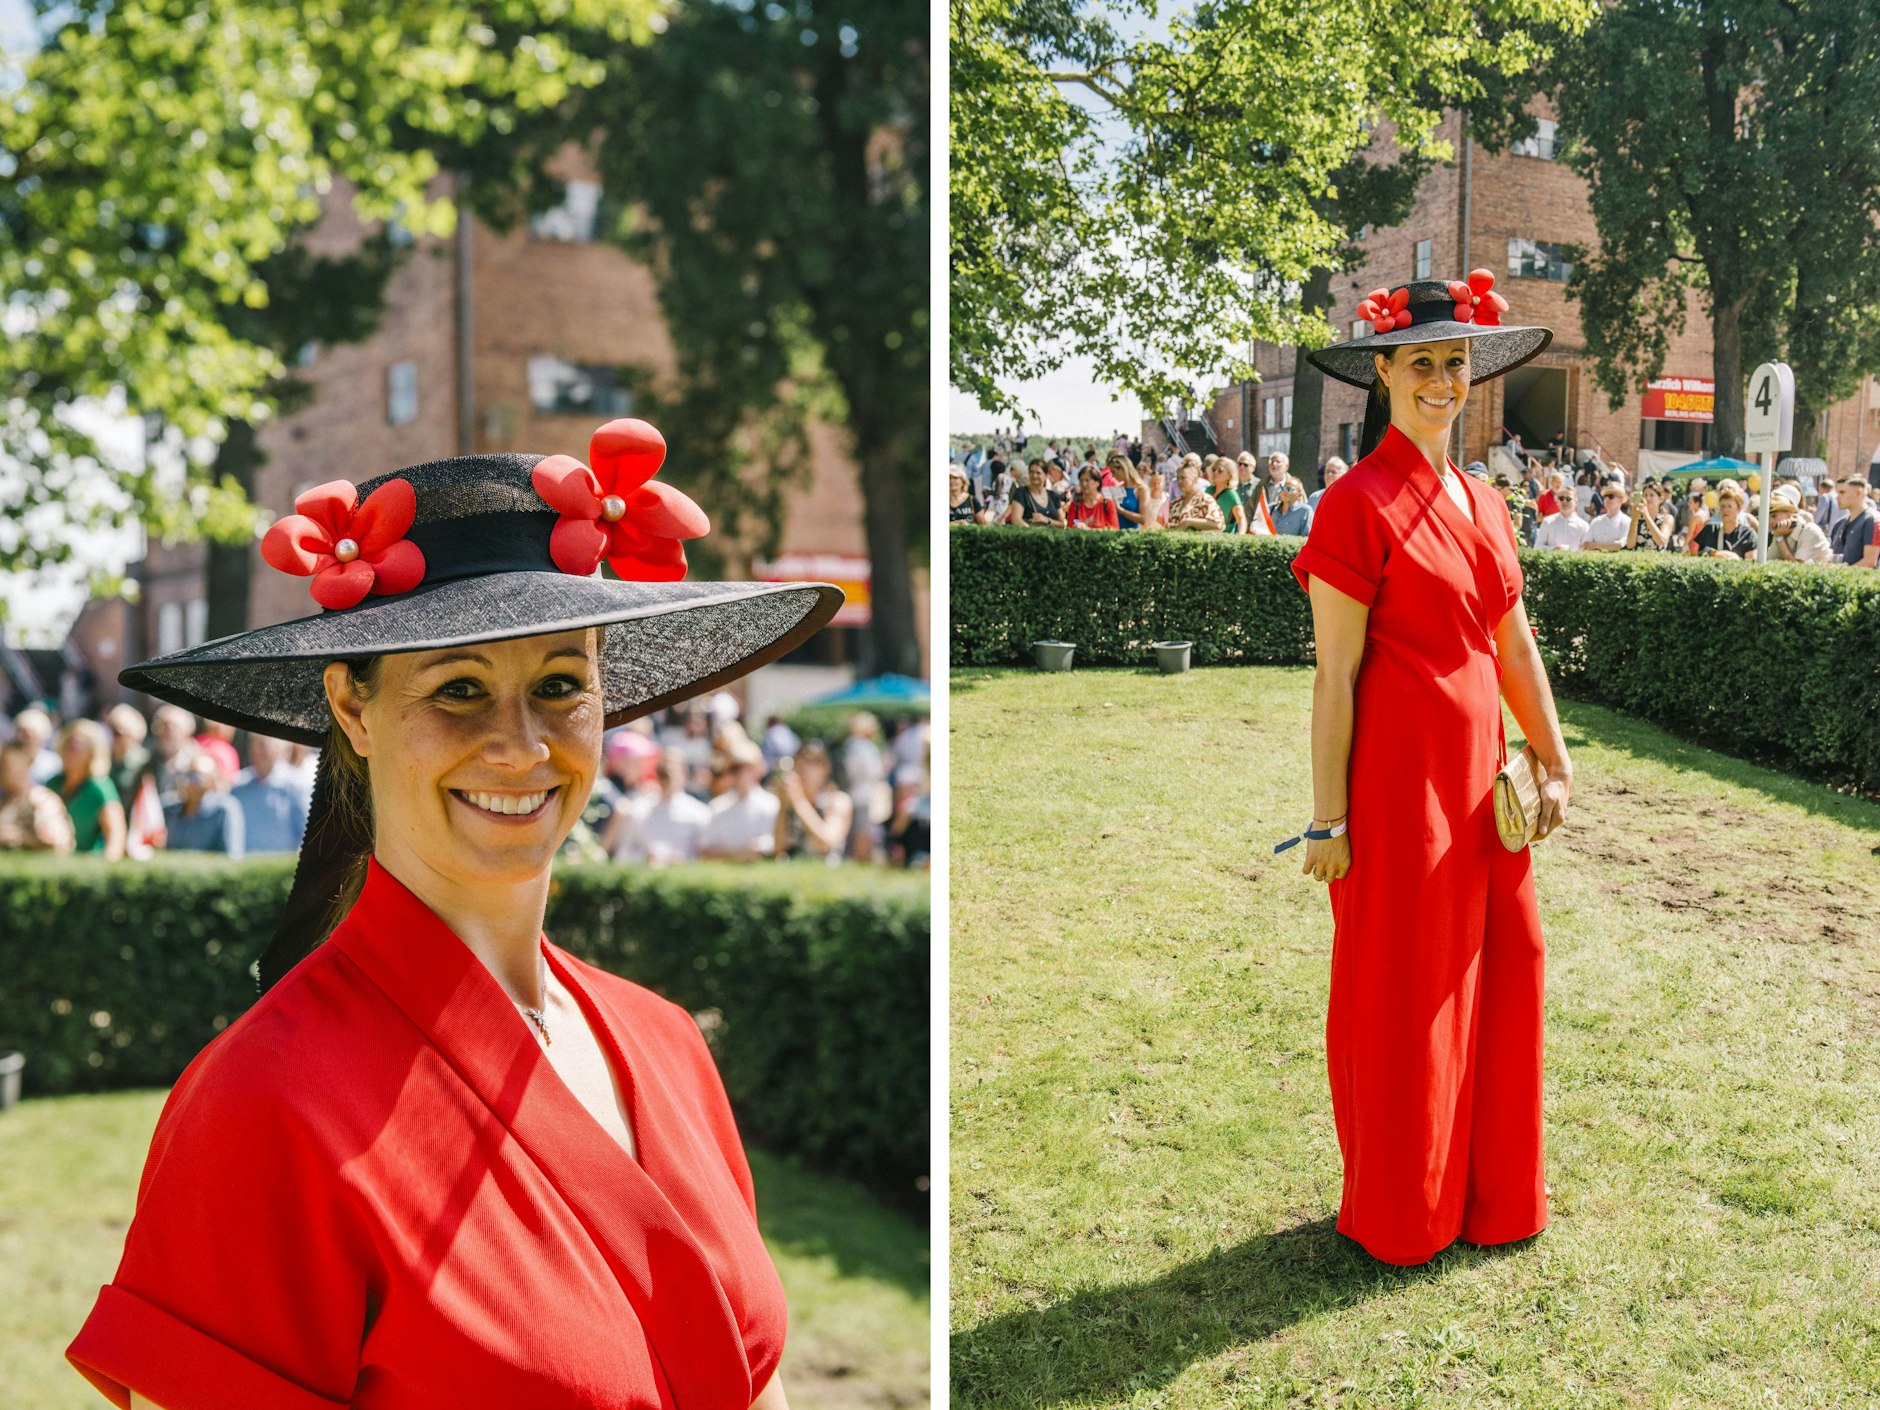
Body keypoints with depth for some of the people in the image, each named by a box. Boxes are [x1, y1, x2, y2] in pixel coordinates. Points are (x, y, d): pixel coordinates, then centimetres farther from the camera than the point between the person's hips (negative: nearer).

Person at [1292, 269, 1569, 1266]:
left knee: (1500, 977, 14)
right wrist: (1328, 816, -13)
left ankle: (1490, 1195, 32)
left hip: (1479, 775, 7)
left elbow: (1515, 646, 17)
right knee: (1400, 995, 5)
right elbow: (1334, 677, -13)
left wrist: (1553, 763, 15)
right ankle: (1399, 1217, 23)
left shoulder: (1483, 505, 12)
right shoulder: (1359, 503, -11)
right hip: (1398, 778, -7)